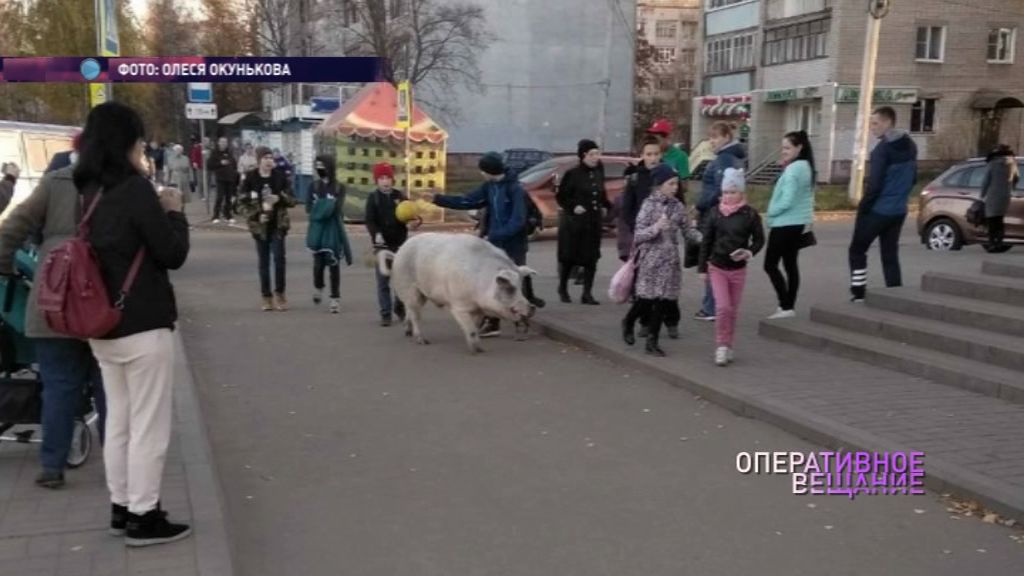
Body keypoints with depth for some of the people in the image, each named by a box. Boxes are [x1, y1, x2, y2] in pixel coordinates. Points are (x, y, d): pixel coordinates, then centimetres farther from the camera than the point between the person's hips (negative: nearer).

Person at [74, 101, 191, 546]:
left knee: (118, 421, 16)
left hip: (102, 325, 8)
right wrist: (174, 212, 2)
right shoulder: (135, 189, -16)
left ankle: (121, 508, 26)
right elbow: (173, 255, -12)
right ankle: (143, 517, 10)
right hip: (144, 326, -8)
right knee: (148, 426, 2)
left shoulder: (90, 192, 7)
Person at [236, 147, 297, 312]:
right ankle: (267, 297, 15)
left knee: (279, 258, -10)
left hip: (278, 225, 0)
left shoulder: (280, 177, 0)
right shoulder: (250, 179, -5)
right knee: (264, 262, 6)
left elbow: (292, 200, 5)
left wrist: (279, 198, -15)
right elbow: (241, 204, -3)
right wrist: (256, 215, -17)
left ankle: (279, 294, 6)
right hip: (259, 226, 0)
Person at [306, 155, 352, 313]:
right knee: (318, 262, 3)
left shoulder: (339, 187, -2)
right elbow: (309, 208, 3)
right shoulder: (314, 186, 6)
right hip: (317, 229, 2)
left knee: (333, 263, -1)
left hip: (333, 230, -2)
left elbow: (338, 210, -10)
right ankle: (318, 288, 32)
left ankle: (335, 298, 5)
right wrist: (319, 209, -12)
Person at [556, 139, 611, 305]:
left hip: (594, 222, 5)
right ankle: (562, 288, 26)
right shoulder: (573, 174, -11)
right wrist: (573, 207, -15)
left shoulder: (598, 172, 4)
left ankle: (587, 293, 9)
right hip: (574, 222, -5)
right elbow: (561, 196, -5)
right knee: (569, 257, 5)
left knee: (591, 259, 3)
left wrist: (605, 207, 2)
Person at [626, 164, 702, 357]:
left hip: (670, 260, 4)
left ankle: (652, 341, 14)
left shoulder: (678, 206, 5)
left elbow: (688, 231, 8)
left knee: (663, 301, 4)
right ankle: (628, 322, 29)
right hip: (651, 259, -4)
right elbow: (638, 236, -11)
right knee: (646, 299, -1)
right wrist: (657, 227, -27)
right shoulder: (649, 205, -9)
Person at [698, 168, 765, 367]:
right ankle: (722, 346, 2)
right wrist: (702, 267, 1)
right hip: (717, 267, -1)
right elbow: (706, 241, 1)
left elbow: (759, 239, 2)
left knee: (733, 309, 10)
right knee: (723, 307, -11)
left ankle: (728, 346, 25)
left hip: (738, 269, 1)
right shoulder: (715, 212, -4)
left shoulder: (750, 214, -6)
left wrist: (749, 252, -19)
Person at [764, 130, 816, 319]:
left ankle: (785, 307, -7)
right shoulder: (807, 167, 11)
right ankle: (789, 306, 15)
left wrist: (771, 212, -8)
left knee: (770, 265, -4)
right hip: (799, 223, 10)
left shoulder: (793, 169, -19)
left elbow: (787, 201, -23)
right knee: (791, 264, 12)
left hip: (785, 224, -10)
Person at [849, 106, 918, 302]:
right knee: (890, 256, 11)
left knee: (857, 250, 6)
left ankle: (859, 294, 2)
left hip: (877, 210, -7)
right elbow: (913, 178, 17)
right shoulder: (910, 147, 9)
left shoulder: (883, 148, -16)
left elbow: (874, 183, -19)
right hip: (898, 211, 7)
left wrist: (862, 207, -11)